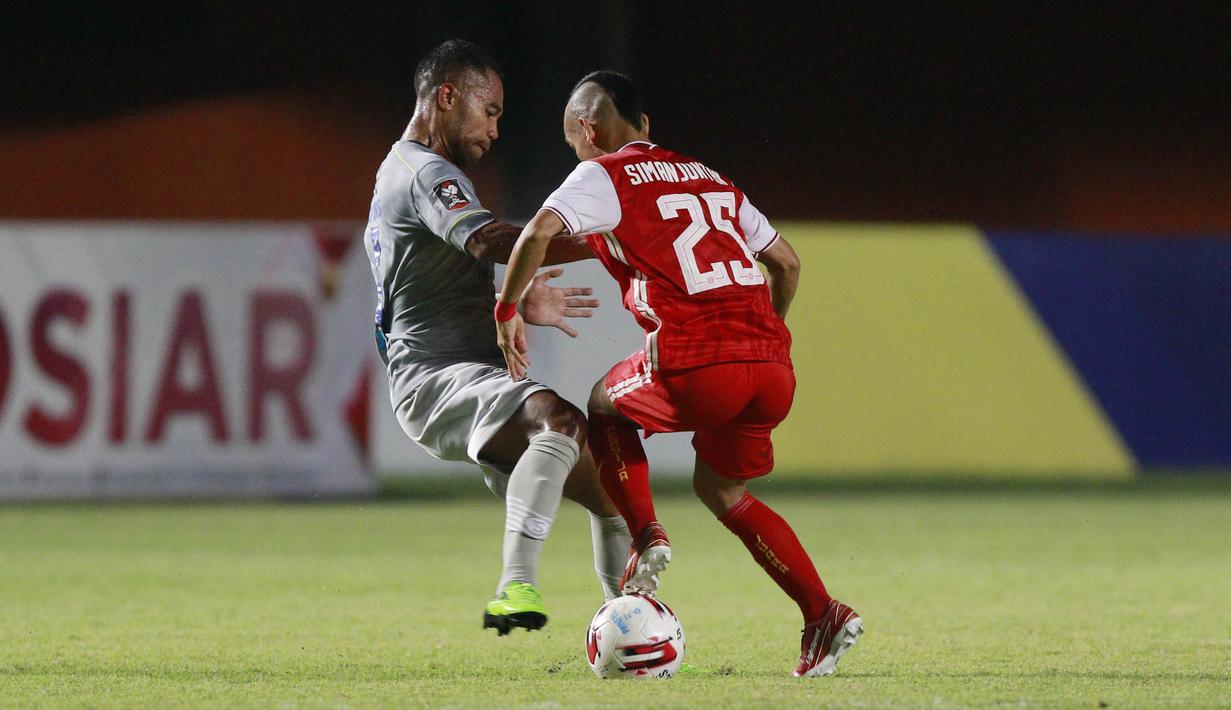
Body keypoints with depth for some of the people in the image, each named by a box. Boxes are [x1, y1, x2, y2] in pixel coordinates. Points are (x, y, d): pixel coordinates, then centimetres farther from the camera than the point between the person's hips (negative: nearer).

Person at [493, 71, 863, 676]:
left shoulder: (604, 176, 7)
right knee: (720, 488, 25)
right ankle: (823, 615, 11)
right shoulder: (709, 179, 26)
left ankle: (646, 536, 6)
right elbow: (785, 262, 29)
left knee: (605, 406, 25)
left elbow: (539, 233, -10)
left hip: (696, 367, -6)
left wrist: (507, 309, 3)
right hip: (772, 367, 6)